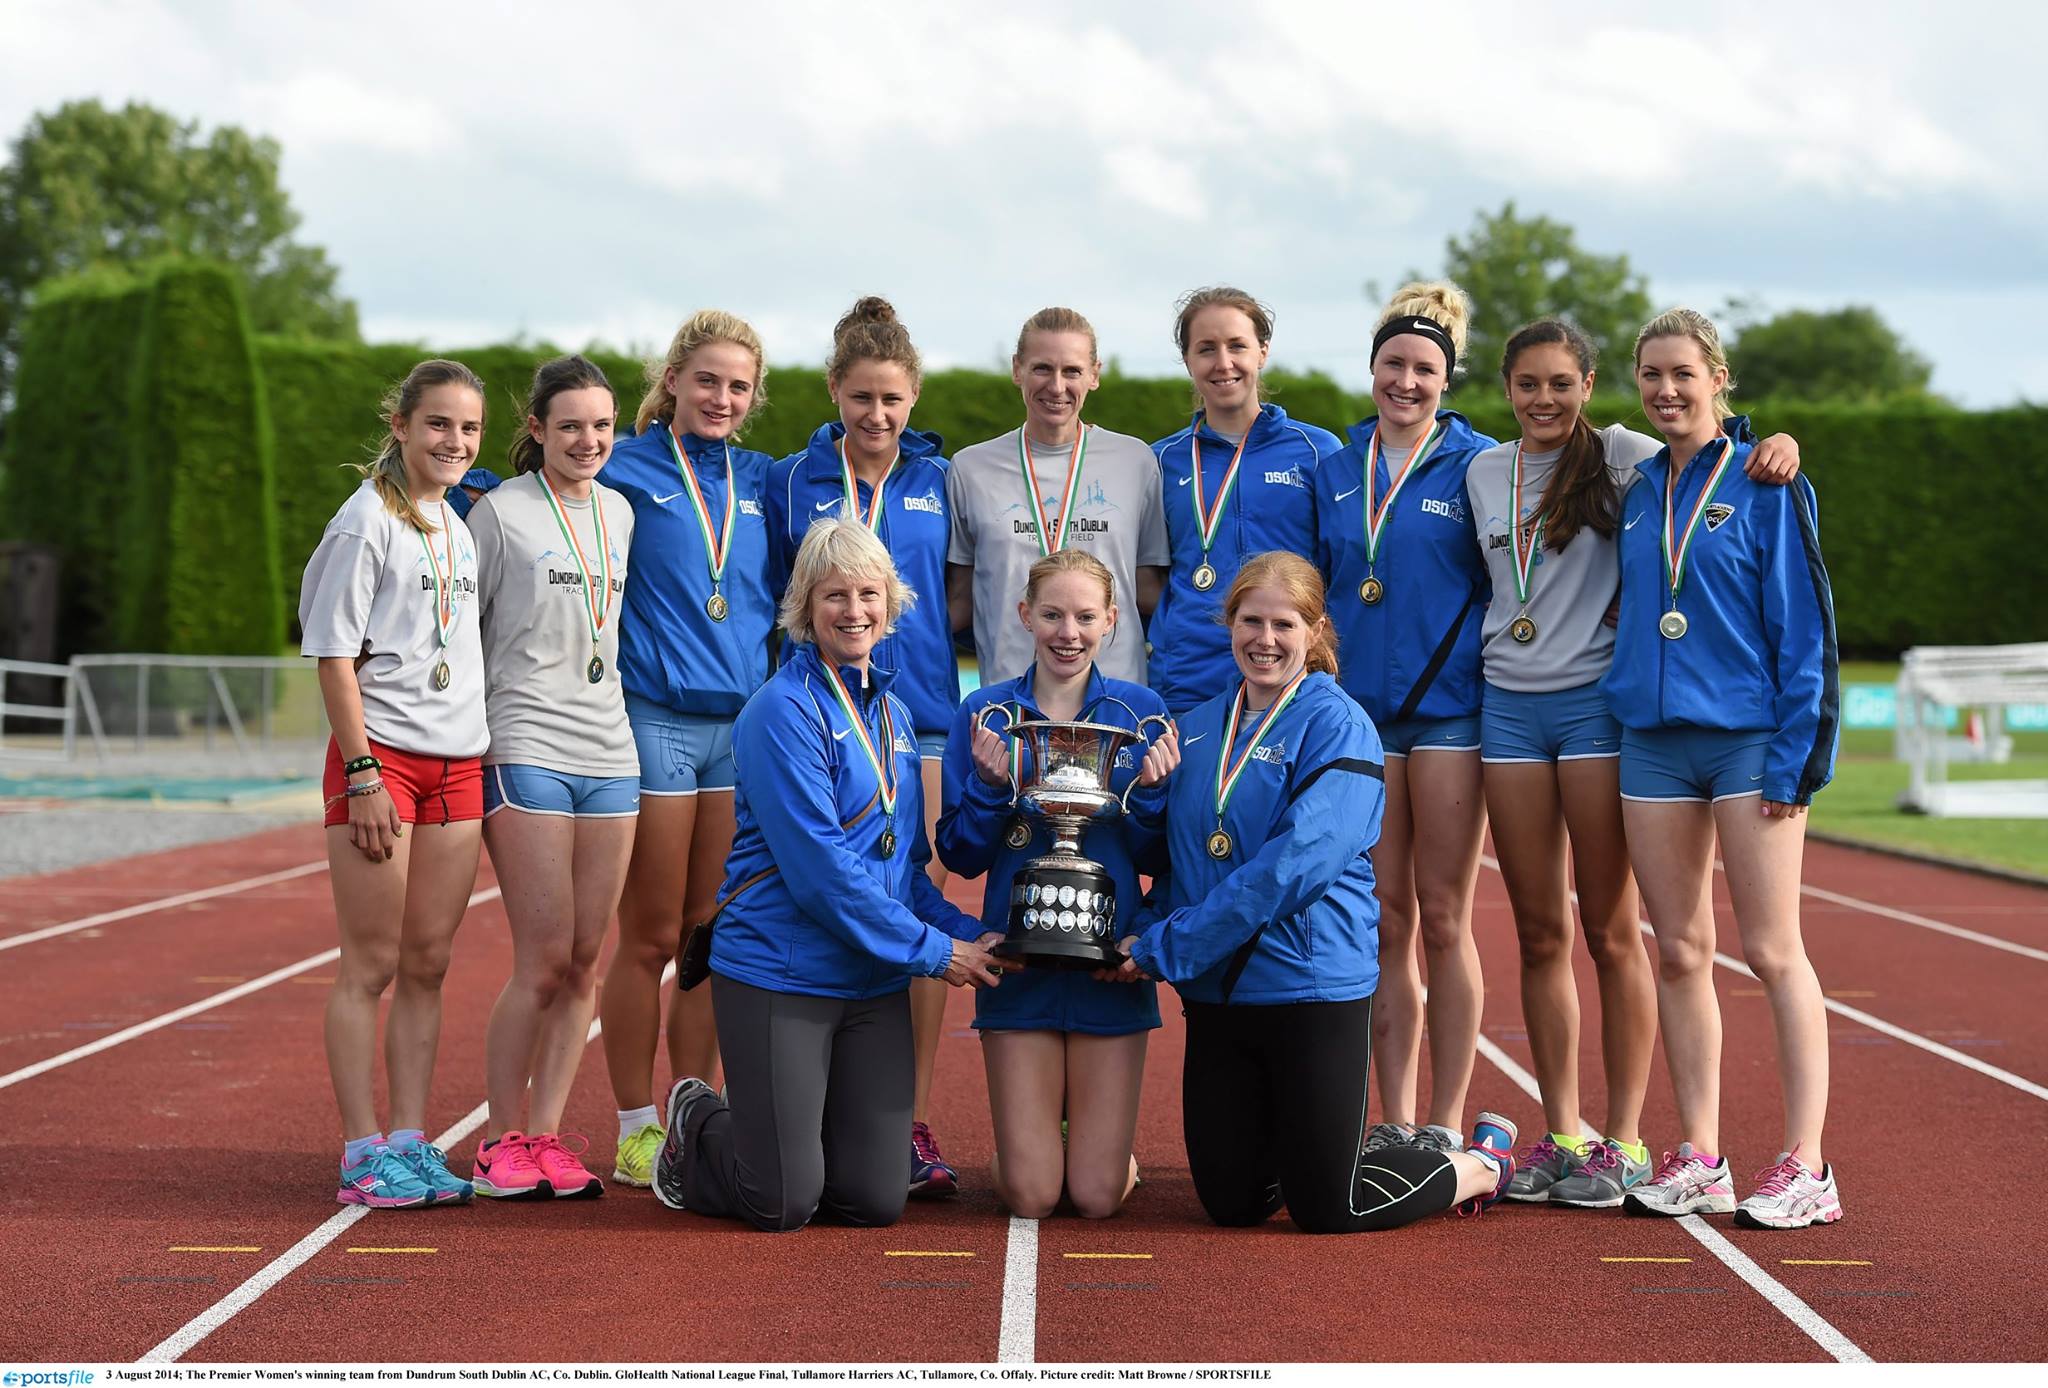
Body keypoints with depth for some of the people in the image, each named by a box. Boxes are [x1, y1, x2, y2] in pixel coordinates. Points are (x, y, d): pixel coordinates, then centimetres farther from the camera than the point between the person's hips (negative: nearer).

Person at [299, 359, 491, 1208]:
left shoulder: (458, 526, 15)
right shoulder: (367, 522, -7)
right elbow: (335, 656, -10)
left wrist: (481, 763, 14)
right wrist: (364, 774, -15)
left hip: (457, 763, 7)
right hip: (380, 755, -7)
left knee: (428, 964, 8)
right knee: (372, 964, -2)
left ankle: (410, 1143, 13)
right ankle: (363, 1154, 2)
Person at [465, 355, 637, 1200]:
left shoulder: (619, 512, 13)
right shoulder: (500, 512, -3)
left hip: (609, 755, 5)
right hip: (525, 752, -5)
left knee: (586, 962, 3)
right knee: (544, 961, -8)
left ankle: (546, 1136, 11)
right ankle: (502, 1144, 3)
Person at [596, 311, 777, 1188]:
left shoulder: (763, 482, 12)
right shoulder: (625, 471, 0)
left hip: (745, 725, 4)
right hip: (651, 718, -4)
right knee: (650, 939, 0)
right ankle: (637, 1132, 9)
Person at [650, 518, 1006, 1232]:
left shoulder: (892, 711, 12)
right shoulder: (784, 711, -13)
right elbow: (819, 870, -19)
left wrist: (968, 933, 0)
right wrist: (932, 950, -15)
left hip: (875, 984, 7)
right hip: (779, 976, -7)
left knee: (876, 1201, 4)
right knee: (784, 1204, -3)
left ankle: (760, 1129, 33)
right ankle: (696, 1129, 29)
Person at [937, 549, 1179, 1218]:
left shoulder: (1141, 711, 1)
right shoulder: (986, 712, 0)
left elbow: (1157, 859, 1)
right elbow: (961, 857, 0)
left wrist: (1151, 789, -16)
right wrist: (990, 786, -16)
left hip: (1111, 963, 0)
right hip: (1018, 962, 0)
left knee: (1099, 1195, 0)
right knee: (1030, 1195, -2)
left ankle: (1104, 1140, 33)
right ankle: (1023, 1137, 32)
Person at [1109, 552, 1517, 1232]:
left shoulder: (1337, 726, -9)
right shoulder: (1197, 728, 11)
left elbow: (1295, 862, -19)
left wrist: (1165, 947, -18)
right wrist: (1147, 934, -5)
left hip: (1313, 988, -6)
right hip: (1216, 995, 6)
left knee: (1328, 1210, -1)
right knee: (1231, 1201, 8)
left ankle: (1482, 1161, 25)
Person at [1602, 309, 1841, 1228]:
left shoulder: (1765, 483, -3)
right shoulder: (1637, 493, 13)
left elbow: (1805, 626, -6)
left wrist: (1796, 755, -12)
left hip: (1750, 738, -5)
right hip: (1651, 740, 5)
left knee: (1772, 952, -5)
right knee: (1678, 952, 6)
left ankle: (1805, 1167, -2)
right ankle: (1699, 1160, 12)